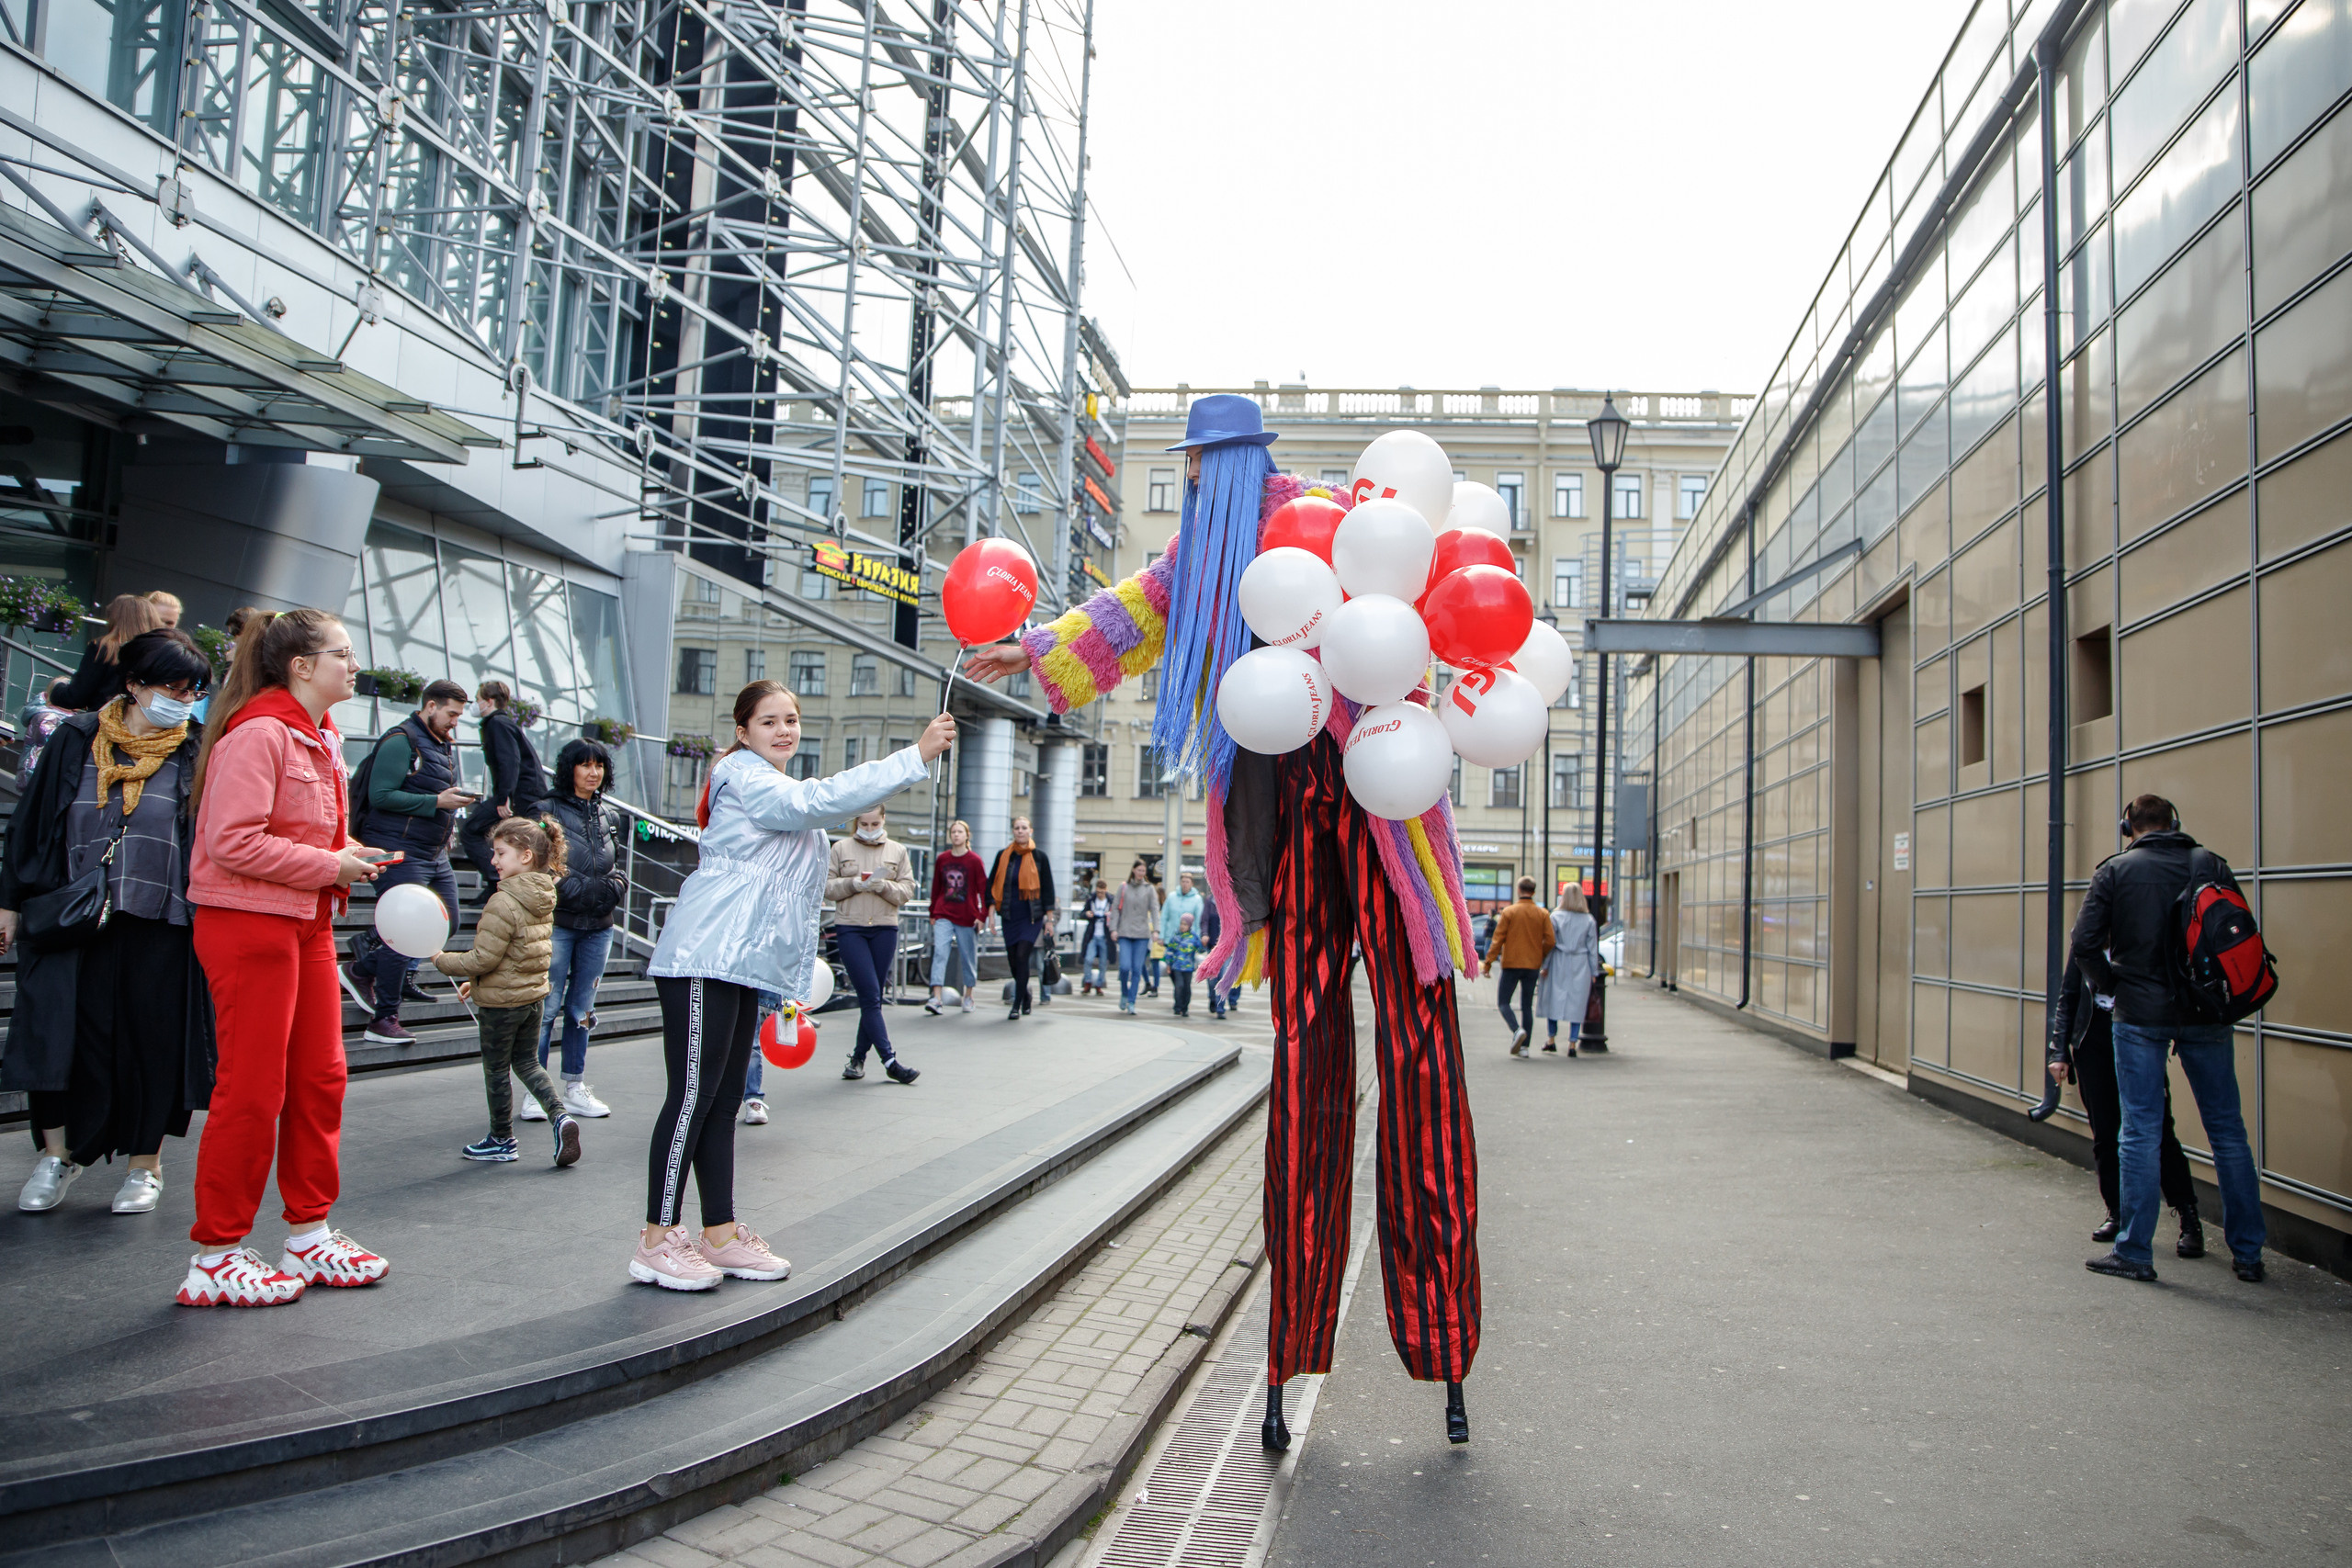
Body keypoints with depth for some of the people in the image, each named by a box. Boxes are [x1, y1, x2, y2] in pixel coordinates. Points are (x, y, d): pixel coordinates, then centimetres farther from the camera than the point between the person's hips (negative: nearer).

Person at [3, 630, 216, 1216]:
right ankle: (58, 1152, 22)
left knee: (151, 1039, 3)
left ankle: (146, 1162, 18)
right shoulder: (76, 740, 6)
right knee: (63, 1031, 3)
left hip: (158, 924, -1)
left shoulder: (196, 755, 4)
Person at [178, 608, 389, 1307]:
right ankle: (215, 1259, 11)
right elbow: (232, 841, -23)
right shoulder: (258, 733, -15)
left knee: (320, 1078, 12)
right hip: (248, 925, -10)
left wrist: (351, 856, 5)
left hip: (307, 923, 10)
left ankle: (309, 1233, 25)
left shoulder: (319, 738, 15)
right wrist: (331, 865, -17)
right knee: (251, 1090, -3)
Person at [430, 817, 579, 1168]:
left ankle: (501, 1141, 22)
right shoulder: (543, 898, 2)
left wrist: (441, 960, -6)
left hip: (501, 1001, -8)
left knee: (496, 1069, 9)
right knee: (527, 1061, 20)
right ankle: (559, 1116, 3)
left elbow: (484, 958, -22)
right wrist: (477, 982, 19)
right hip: (534, 994, 8)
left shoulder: (503, 904, -24)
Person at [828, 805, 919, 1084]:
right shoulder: (840, 848, 7)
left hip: (885, 929, 2)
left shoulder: (897, 851, 11)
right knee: (870, 996, -10)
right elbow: (827, 886, 4)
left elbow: (907, 889, 5)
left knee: (873, 997, 4)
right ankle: (890, 1061, -11)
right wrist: (854, 884, -13)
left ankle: (858, 1057, 16)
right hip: (850, 928, -2)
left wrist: (884, 886, -14)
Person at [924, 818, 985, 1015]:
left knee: (969, 956, 7)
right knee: (940, 953, -12)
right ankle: (936, 998, -17)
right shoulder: (942, 860, 7)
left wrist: (982, 915, -7)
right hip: (944, 916, 2)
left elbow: (983, 889, -1)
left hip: (967, 917, -2)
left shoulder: (974, 861, -2)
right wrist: (933, 913, 14)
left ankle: (968, 996, 23)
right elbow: (936, 888, 14)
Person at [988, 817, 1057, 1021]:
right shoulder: (1003, 855, 6)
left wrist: (1049, 919, 0)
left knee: (1022, 957, -13)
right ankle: (1025, 995, 32)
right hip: (1009, 916, 3)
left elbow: (1047, 888, 3)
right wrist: (991, 910, 0)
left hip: (1031, 916, -3)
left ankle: (1017, 1005, -6)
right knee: (1012, 959, 6)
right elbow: (992, 883, 10)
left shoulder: (1039, 856, 1)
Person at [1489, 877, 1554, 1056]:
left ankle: (1517, 1030, -19)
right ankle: (1524, 1046, 6)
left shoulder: (1509, 912, -5)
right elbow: (1549, 941, -2)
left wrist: (1489, 961, -5)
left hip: (1511, 964, -3)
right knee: (1527, 1006, 10)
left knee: (1503, 1002, 6)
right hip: (1533, 966, 3)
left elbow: (1498, 939, -9)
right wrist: (1540, 958, 14)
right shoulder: (1542, 914, 2)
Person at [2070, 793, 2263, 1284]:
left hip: (2141, 1016, -2)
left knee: (2140, 1133, 2)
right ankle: (2248, 1253, 18)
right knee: (2228, 1130, 11)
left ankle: (2134, 1252, 5)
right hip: (2206, 1016, 2)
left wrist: (2110, 986, 6)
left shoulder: (2116, 870, -2)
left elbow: (2085, 943, -10)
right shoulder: (2211, 864, 4)